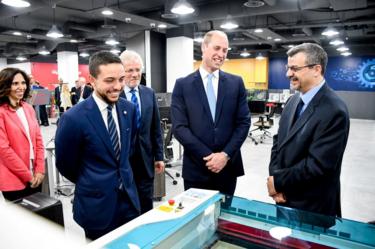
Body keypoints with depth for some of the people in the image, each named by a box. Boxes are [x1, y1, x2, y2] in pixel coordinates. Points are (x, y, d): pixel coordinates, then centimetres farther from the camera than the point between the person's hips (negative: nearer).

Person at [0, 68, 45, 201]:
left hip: (35, 176, 6)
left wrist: (40, 170, -2)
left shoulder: (28, 108, 7)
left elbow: (38, 139, 7)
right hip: (14, 180, -6)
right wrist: (27, 175, -13)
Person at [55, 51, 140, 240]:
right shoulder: (73, 118, -19)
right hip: (96, 204, -4)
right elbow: (65, 165, -6)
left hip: (128, 197, 5)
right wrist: (90, 184, 8)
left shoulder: (129, 109, -3)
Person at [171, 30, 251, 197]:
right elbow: (179, 127, -8)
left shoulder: (236, 83, 3)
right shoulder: (183, 84, -2)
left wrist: (226, 154, -10)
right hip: (196, 168, -1)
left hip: (228, 166, 2)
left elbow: (244, 122, 1)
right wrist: (207, 156, -13)